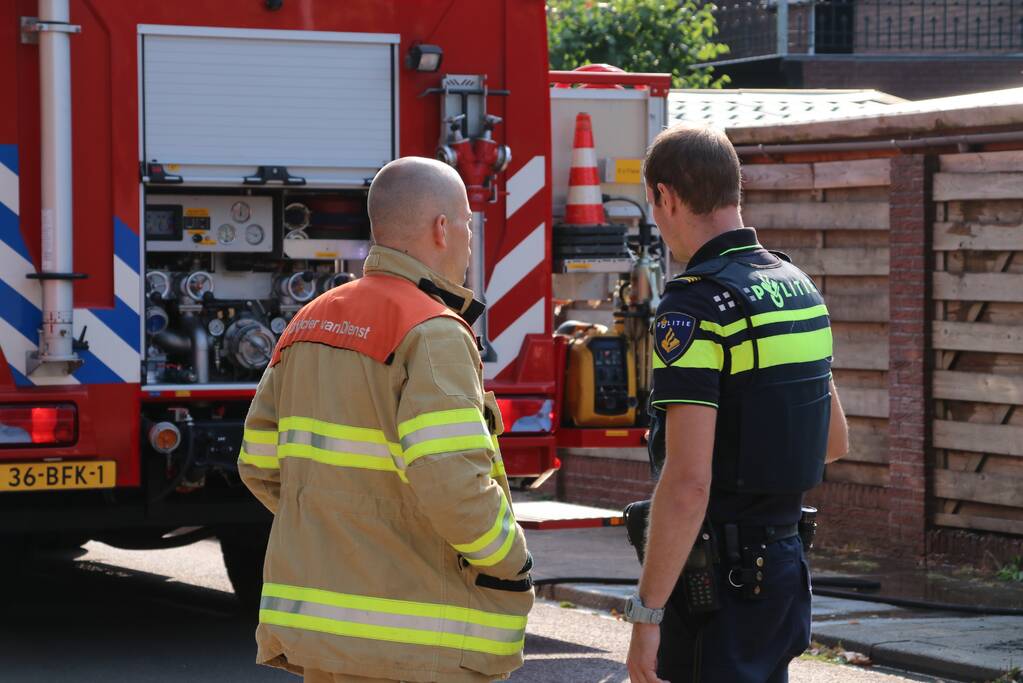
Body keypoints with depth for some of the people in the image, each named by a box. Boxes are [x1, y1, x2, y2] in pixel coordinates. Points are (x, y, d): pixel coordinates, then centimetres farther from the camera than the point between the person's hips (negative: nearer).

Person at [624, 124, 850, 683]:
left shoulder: (695, 307, -18)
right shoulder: (797, 289, 9)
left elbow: (688, 483, -23)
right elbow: (834, 441, 20)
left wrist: (647, 615, -20)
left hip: (713, 577, -8)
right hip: (785, 564, 8)